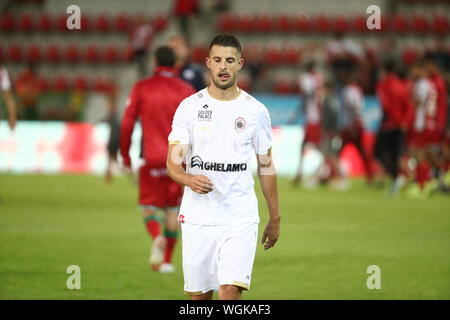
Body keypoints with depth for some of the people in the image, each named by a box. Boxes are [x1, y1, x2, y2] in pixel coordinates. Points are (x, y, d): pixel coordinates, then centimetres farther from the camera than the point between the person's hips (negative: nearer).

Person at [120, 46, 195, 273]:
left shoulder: (141, 88, 0)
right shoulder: (186, 91, 3)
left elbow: (127, 124, -2)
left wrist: (125, 156, 6)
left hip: (151, 159, -1)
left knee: (148, 206, 7)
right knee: (173, 208, 11)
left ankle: (157, 237, -23)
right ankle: (167, 260, 10)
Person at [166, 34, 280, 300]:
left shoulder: (256, 111, 4)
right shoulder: (190, 107, 2)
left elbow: (266, 166, 11)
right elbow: (173, 162, 0)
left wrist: (275, 219, 12)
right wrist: (189, 180, -23)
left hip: (240, 218, -1)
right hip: (197, 217, 1)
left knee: (230, 291, -16)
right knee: (199, 295, 7)